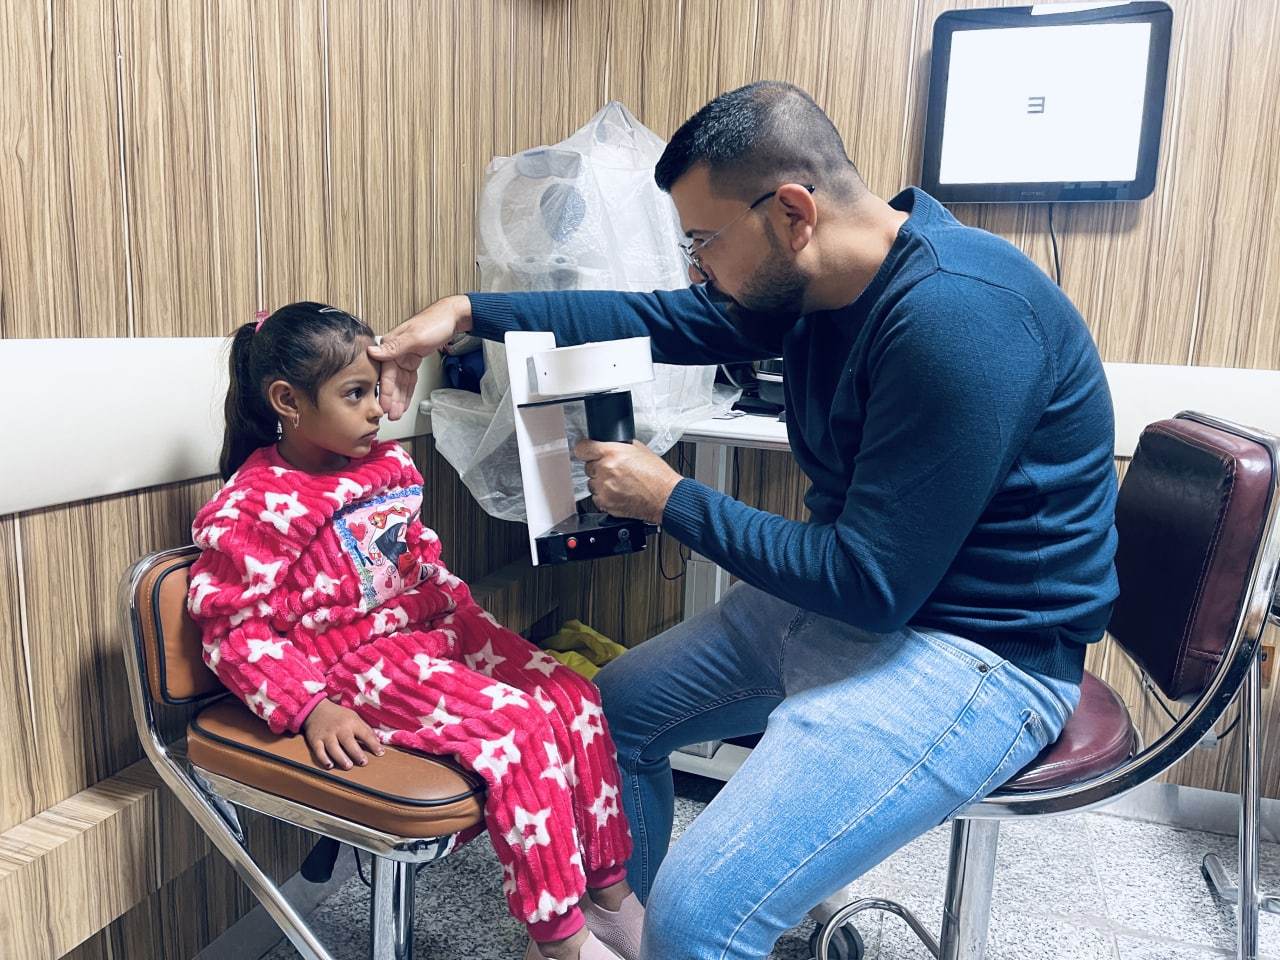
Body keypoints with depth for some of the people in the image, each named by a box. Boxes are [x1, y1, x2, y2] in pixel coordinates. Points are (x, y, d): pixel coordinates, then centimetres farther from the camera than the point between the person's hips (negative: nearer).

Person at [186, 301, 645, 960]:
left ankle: (606, 890, 8)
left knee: (573, 696, -6)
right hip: (358, 659, -7)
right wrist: (312, 709, -21)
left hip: (432, 627, 8)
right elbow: (235, 633, -12)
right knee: (517, 728, -25)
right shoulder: (253, 508, -11)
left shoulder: (389, 466, 10)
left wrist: (472, 618, 9)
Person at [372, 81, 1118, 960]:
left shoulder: (956, 318, -28)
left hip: (975, 652, -8)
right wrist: (469, 313, 6)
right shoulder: (809, 279, -1)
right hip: (845, 596, 9)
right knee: (611, 712, 16)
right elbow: (661, 320, 10)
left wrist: (671, 501, -17)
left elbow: (873, 584, -26)